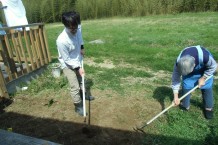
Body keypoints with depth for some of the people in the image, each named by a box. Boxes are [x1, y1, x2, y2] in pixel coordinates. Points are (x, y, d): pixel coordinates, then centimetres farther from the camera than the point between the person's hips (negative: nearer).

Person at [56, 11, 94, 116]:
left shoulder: (77, 28, -19)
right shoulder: (61, 40, -35)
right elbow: (67, 59, -24)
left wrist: (82, 47, 1)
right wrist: (78, 68, -23)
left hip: (77, 61, 7)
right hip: (68, 65, -6)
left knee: (80, 80, 25)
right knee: (75, 87, -3)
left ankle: (82, 95, 50)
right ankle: (78, 106, 17)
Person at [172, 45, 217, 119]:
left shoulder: (204, 57, -44)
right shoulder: (179, 63, -36)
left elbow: (213, 66, -19)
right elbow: (175, 79, -25)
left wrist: (203, 78, -18)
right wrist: (176, 97, -26)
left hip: (205, 68, -1)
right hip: (189, 67, 1)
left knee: (207, 87, -2)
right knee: (186, 87, -4)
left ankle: (208, 108, 19)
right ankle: (185, 106, 17)